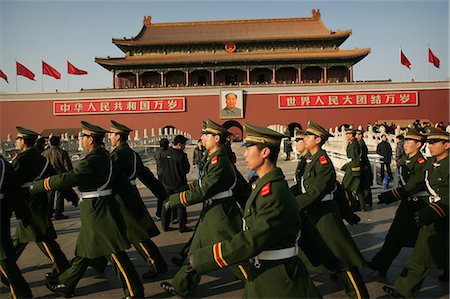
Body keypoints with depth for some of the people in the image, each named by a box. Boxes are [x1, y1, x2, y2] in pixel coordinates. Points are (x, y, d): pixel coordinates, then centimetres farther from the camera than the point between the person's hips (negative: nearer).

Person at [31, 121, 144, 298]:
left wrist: (36, 187, -6)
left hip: (96, 212, -9)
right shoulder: (106, 157, 7)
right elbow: (122, 183, 8)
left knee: (115, 253, -1)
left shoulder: (91, 161, -20)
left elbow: (66, 179, -19)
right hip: (98, 212, 9)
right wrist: (135, 205, 12)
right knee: (83, 251, 21)